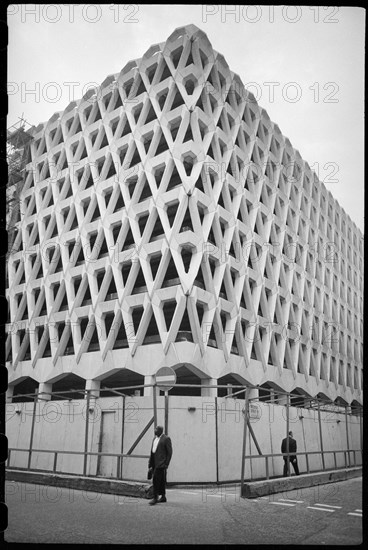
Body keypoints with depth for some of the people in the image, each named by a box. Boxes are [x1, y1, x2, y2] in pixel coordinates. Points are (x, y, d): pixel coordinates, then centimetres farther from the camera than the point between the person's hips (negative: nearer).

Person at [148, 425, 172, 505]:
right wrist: (150, 463, 13)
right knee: (160, 481, 12)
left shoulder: (166, 439, -8)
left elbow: (169, 452, -9)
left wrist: (166, 464, -12)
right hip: (155, 463, 8)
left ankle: (155, 498, -7)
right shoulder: (155, 439, 16)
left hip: (161, 463, -8)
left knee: (156, 480, -12)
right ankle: (163, 497, 20)